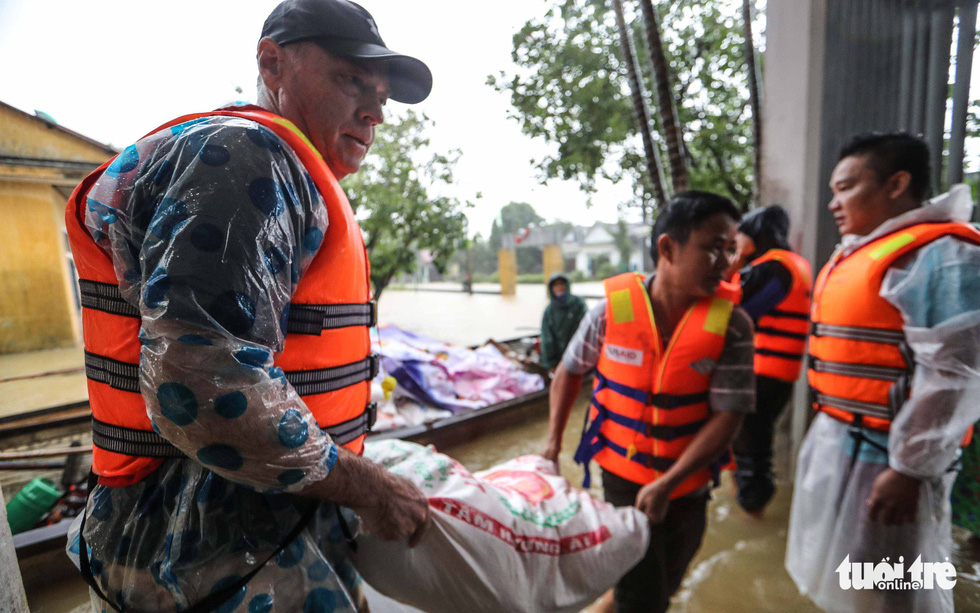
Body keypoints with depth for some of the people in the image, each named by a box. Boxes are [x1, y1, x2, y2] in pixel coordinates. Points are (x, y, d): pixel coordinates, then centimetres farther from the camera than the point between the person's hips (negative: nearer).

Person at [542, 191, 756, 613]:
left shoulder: (731, 325, -16)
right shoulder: (613, 308, -17)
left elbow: (727, 416, -16)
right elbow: (570, 370, -1)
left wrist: (667, 486, -20)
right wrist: (553, 440, -3)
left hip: (688, 483, 3)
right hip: (623, 472, -2)